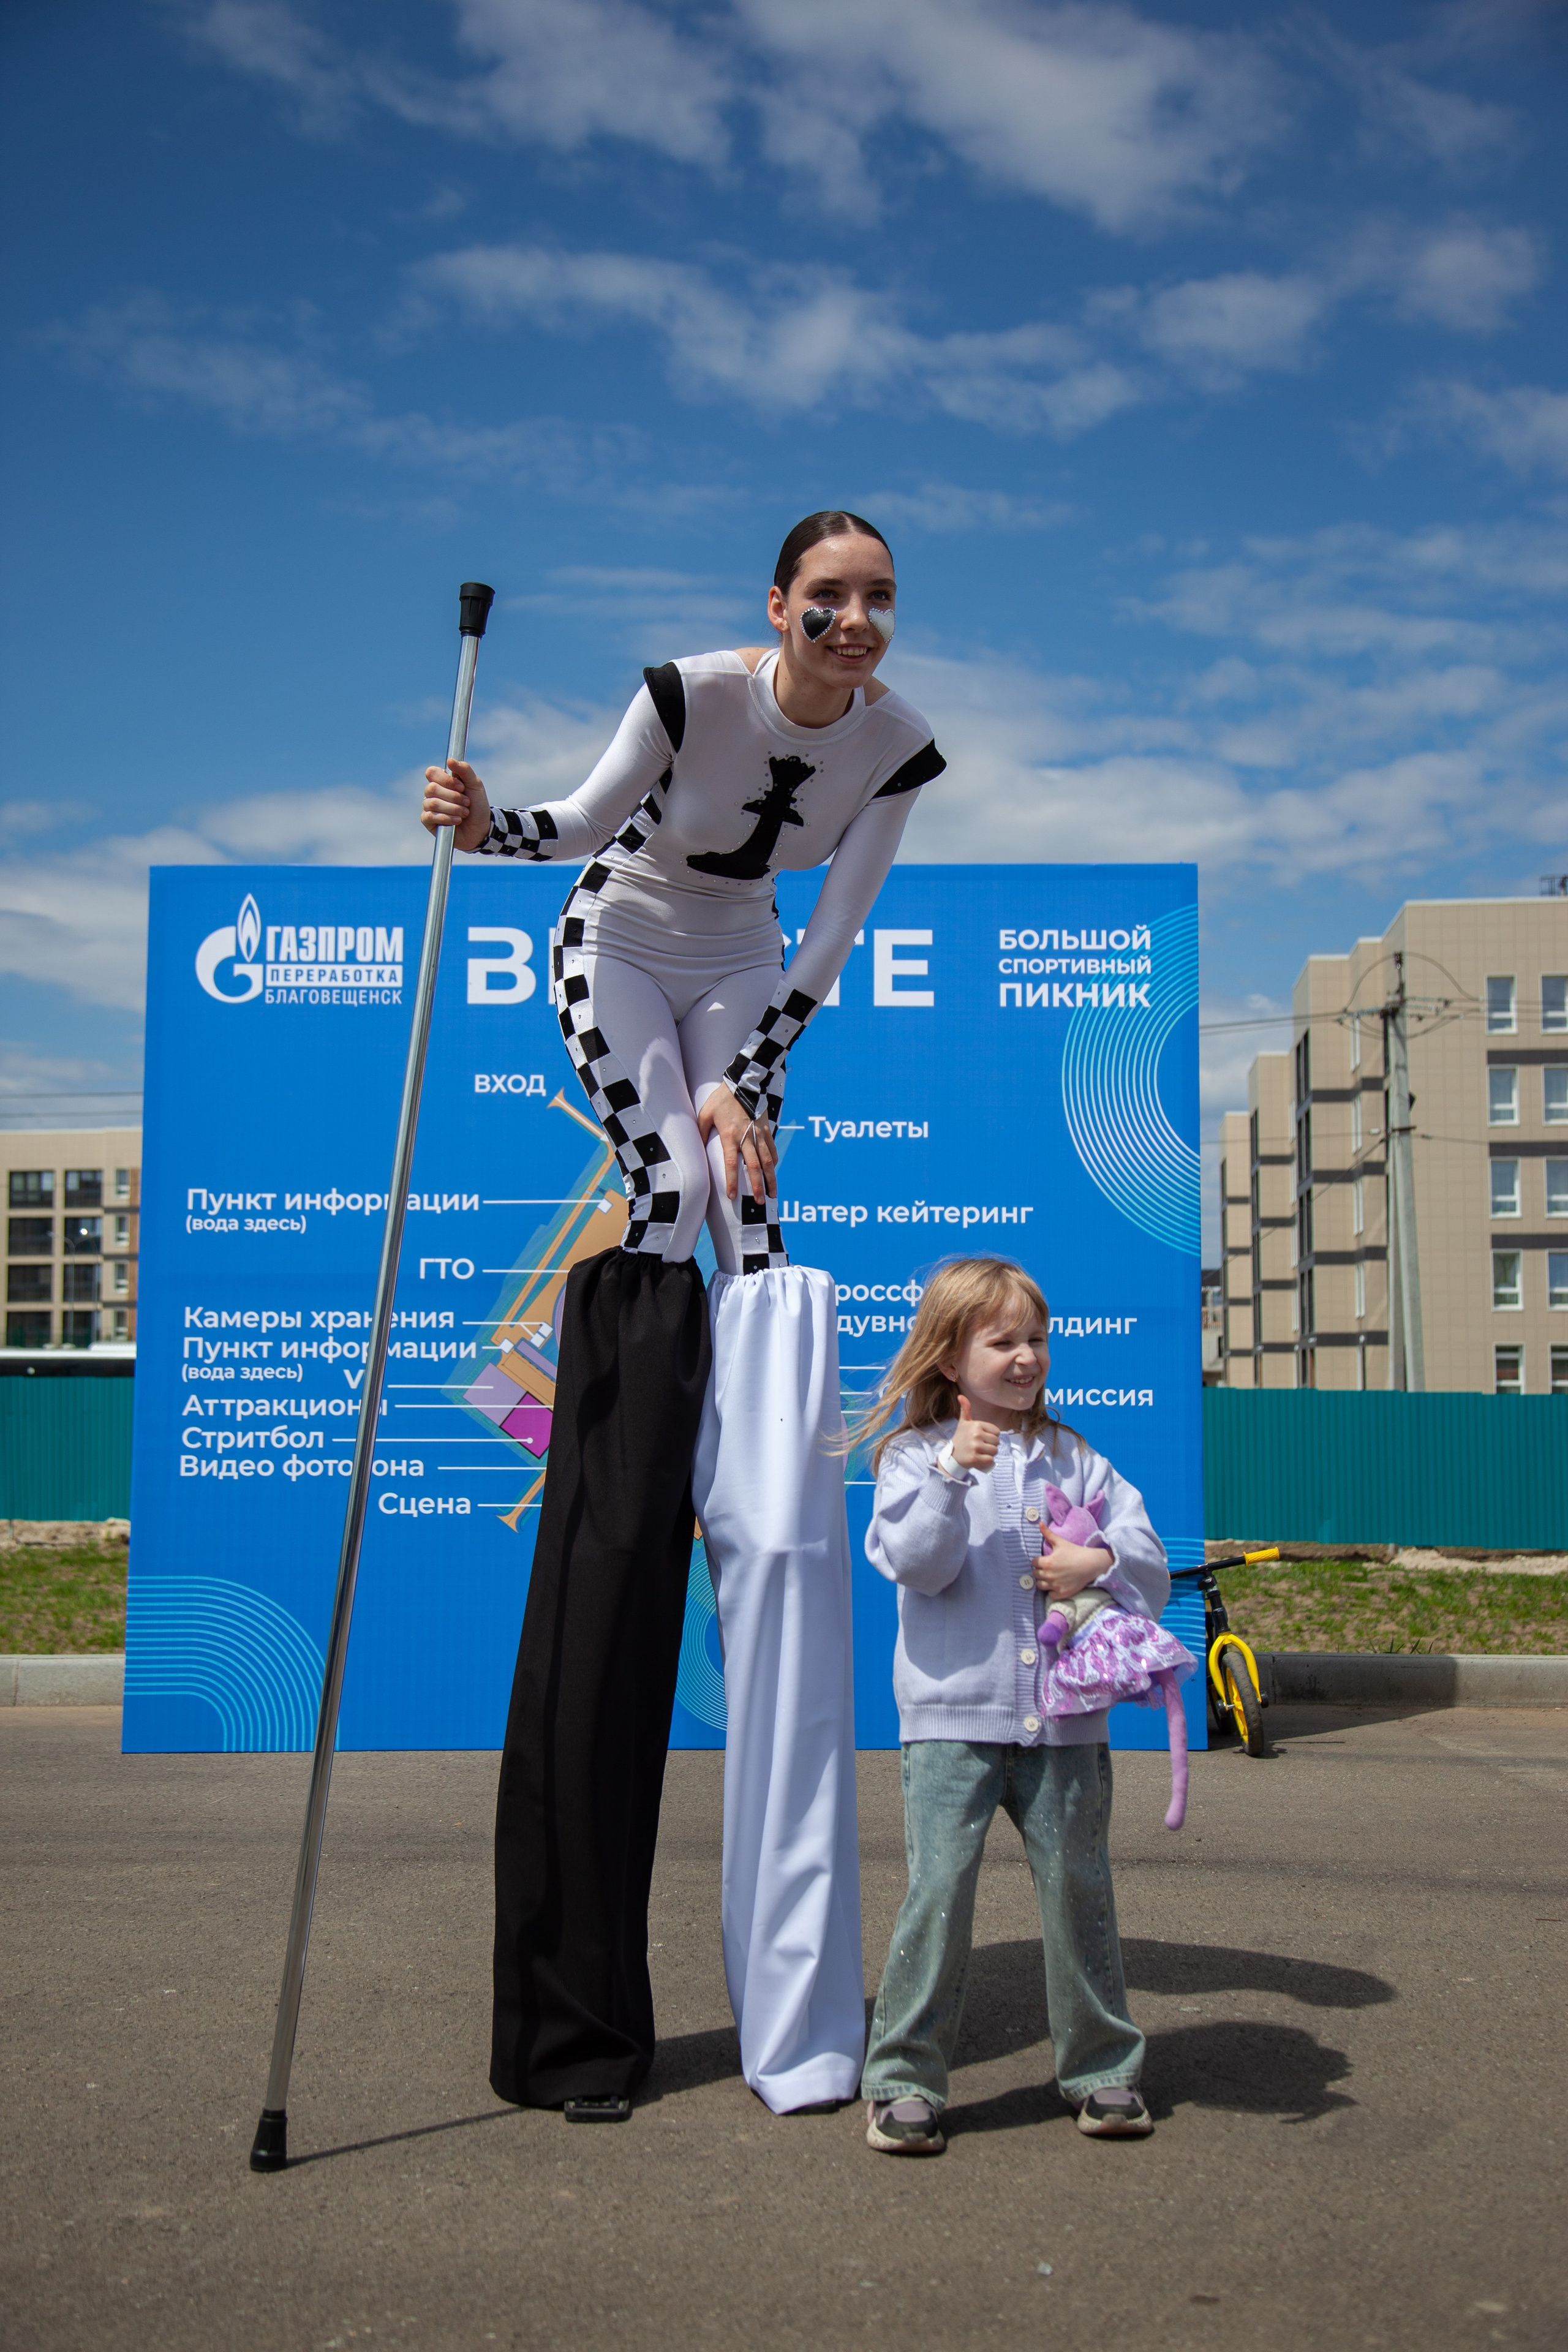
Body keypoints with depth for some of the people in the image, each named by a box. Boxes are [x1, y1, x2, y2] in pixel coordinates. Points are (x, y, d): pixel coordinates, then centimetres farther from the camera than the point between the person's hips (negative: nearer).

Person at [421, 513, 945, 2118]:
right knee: (670, 1183, -15)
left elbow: (833, 937, -11)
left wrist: (748, 1079, -16)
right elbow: (587, 823, -13)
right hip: (617, 943, -4)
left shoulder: (898, 747, -14)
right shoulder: (693, 691, -25)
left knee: (752, 1206, -8)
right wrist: (488, 825, -33)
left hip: (744, 966, 4)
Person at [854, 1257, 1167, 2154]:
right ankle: (906, 2079, 8)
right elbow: (915, 1563, -12)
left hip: (1064, 1718, 3)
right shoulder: (915, 1455, 1)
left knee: (1080, 1888, 10)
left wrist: (1101, 1561, -13)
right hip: (953, 1717, -3)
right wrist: (952, 1474, -23)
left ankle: (1103, 2068, 26)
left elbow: (1151, 1565, 8)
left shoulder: (1075, 1458, 11)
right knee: (939, 1891, -6)